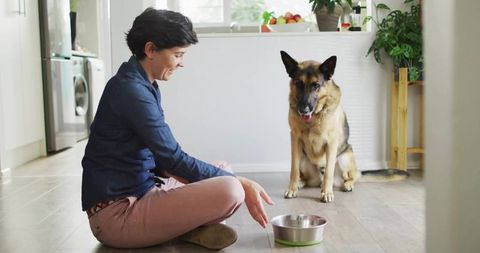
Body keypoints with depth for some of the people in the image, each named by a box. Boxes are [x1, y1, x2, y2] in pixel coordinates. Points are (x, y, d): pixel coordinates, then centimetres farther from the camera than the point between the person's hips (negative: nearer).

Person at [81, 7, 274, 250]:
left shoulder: (146, 86, 13)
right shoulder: (131, 90, -18)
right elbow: (173, 158, -18)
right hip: (116, 213, -10)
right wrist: (240, 183, -13)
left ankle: (188, 226, -2)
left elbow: (163, 156, 15)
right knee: (230, 190, -26)